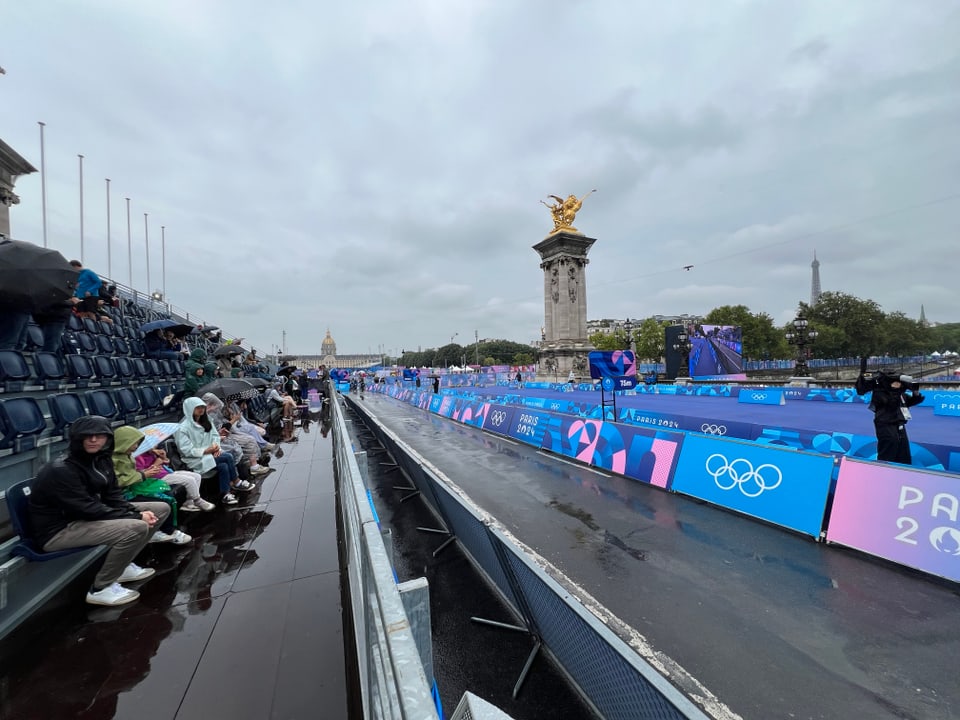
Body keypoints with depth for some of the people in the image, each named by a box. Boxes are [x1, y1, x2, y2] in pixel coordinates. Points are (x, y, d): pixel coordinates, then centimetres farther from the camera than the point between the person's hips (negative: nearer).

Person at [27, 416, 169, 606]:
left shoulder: (101, 460, -1)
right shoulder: (60, 470, -24)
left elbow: (112, 496, 4)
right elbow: (87, 509, -27)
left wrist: (138, 513, -13)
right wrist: (136, 517, -24)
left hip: (87, 516, 8)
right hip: (58, 530, -8)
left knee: (161, 509, 3)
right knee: (136, 528, -31)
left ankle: (122, 565, 13)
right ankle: (100, 589, -7)